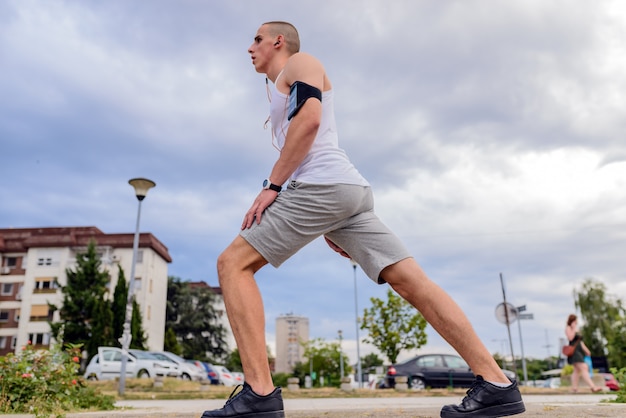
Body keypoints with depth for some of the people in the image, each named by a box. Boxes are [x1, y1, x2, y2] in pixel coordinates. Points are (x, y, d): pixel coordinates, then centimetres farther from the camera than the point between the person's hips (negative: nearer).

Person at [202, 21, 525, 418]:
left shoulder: (300, 63, 11)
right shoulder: (282, 90, 36)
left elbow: (309, 119, -10)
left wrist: (271, 186, -12)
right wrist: (329, 228, 26)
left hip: (323, 185, -10)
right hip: (352, 190, 10)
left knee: (233, 263, -7)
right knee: (414, 281, -2)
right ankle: (496, 383, -5)